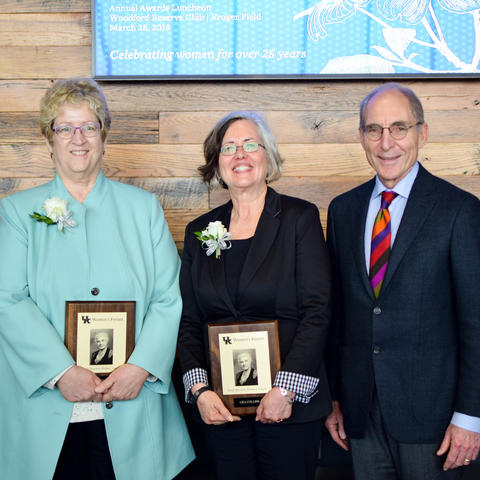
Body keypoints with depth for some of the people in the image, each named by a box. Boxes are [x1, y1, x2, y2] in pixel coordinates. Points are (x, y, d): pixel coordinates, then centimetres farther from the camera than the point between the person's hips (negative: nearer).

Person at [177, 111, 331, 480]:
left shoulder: (300, 217, -2)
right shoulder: (200, 231, 8)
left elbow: (318, 311, -8)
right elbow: (189, 322, 8)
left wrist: (285, 390, -14)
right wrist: (200, 389, -5)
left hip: (290, 404, -3)